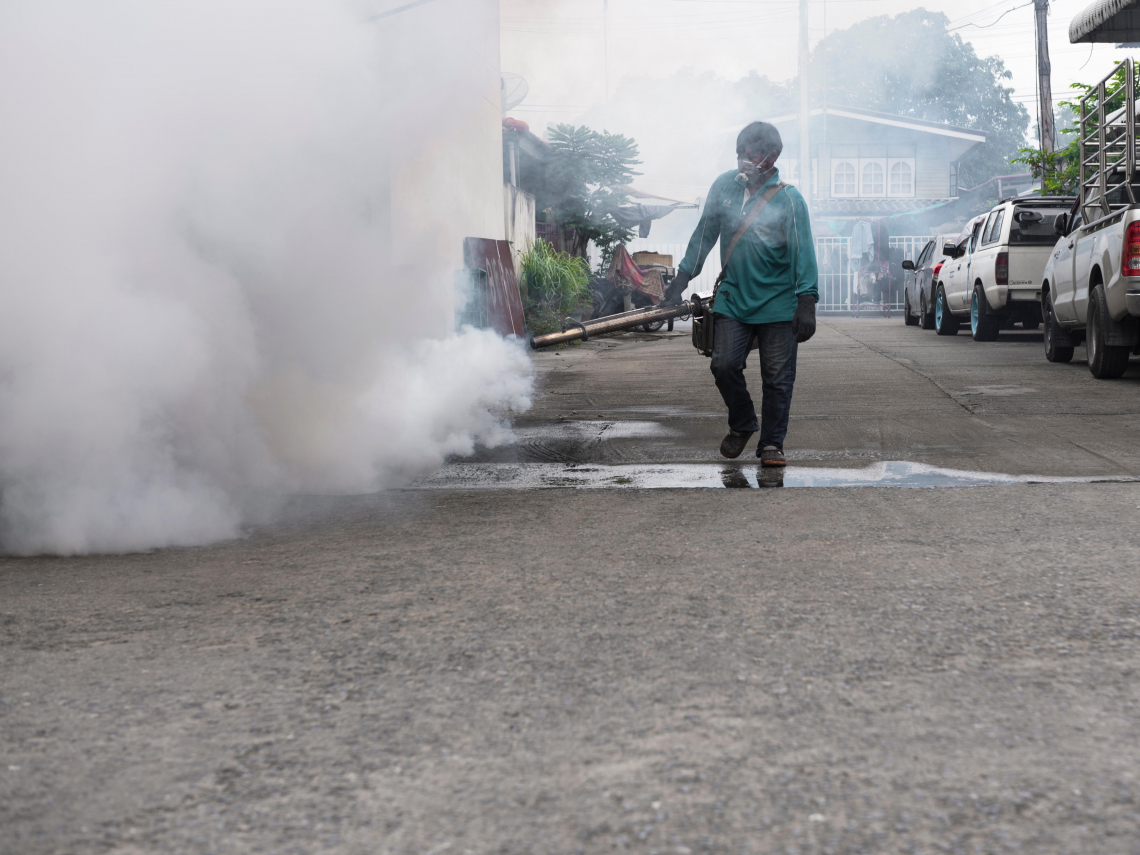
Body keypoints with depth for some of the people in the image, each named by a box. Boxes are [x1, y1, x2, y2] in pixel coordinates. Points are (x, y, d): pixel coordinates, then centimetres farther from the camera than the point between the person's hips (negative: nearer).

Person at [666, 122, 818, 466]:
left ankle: (772, 444, 12)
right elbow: (705, 234, 13)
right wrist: (682, 278, 13)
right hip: (733, 299, 3)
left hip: (778, 305, -3)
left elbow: (803, 253, -9)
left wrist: (806, 304, -15)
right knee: (724, 366, -4)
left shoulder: (788, 199, -8)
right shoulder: (724, 186, 3)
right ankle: (742, 425, 21)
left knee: (777, 377, -1)